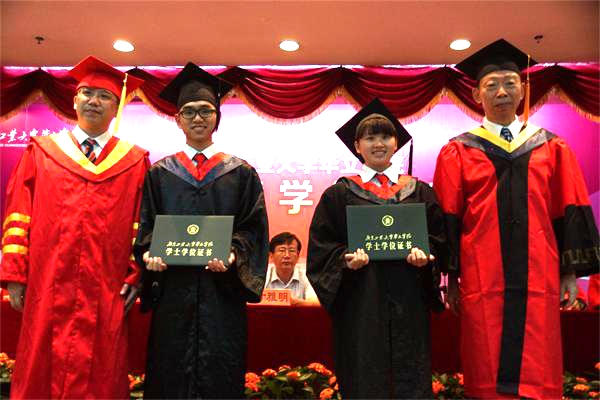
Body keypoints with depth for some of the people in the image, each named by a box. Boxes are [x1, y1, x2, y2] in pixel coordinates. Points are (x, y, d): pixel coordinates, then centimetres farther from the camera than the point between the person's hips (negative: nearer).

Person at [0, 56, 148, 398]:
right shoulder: (41, 152, 9)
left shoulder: (135, 161, 5)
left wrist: (136, 277, -5)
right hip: (47, 290, 1)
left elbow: (142, 225, 2)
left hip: (106, 295, -1)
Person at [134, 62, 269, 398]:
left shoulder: (241, 173, 8)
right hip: (171, 289, 1)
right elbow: (146, 228, 9)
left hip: (222, 291, -1)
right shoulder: (160, 173, 12)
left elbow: (254, 228, 1)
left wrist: (233, 254, -16)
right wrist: (150, 252, -11)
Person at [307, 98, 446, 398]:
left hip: (407, 299, 2)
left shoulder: (420, 192, 12)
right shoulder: (339, 194, 6)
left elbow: (438, 236, 9)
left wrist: (424, 254, -10)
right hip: (360, 303, -1)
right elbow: (321, 245, 2)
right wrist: (346, 259, -16)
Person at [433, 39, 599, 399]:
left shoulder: (552, 148, 10)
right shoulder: (459, 152, 4)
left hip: (538, 276, 2)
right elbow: (449, 219, 1)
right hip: (482, 279, -1)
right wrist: (452, 277, -2)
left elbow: (570, 212, 8)